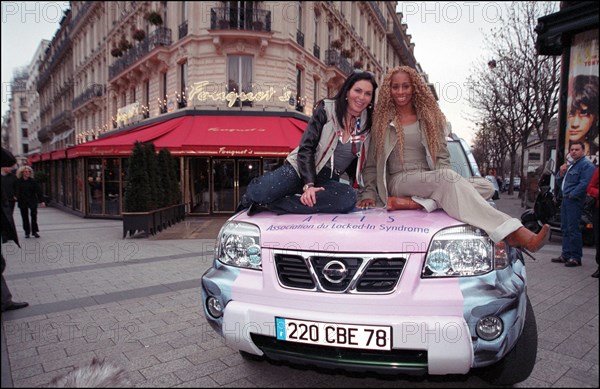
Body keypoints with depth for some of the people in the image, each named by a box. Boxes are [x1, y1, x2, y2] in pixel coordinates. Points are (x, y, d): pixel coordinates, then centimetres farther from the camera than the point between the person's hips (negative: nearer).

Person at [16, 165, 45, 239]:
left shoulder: (33, 181, -1)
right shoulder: (18, 181, 0)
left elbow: (38, 191, -1)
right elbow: (17, 192, 1)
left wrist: (42, 201, -5)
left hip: (32, 201, -1)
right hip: (22, 202, 1)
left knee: (34, 216, -2)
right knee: (25, 217, 6)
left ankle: (34, 231, 7)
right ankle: (27, 232, 15)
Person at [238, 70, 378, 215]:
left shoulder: (368, 125, 5)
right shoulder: (327, 108, -4)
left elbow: (358, 163, 13)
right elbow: (306, 147, -11)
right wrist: (308, 184, -22)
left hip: (328, 180, 3)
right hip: (301, 169, -3)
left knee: (350, 197, -34)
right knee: (260, 193, -31)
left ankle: (267, 205, -25)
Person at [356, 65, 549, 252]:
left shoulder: (429, 118, 18)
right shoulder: (381, 121, 11)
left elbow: (442, 156, 13)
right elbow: (371, 165, 10)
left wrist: (441, 174, -9)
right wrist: (368, 193, -3)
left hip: (428, 180, 4)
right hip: (398, 181, -4)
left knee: (486, 187, -24)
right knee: (448, 177, -34)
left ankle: (414, 202, -34)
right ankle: (514, 234, -42)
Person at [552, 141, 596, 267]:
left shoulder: (586, 165, -8)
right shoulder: (569, 164, 21)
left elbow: (584, 184, -21)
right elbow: (559, 182, 22)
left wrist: (571, 195, -17)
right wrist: (561, 172, 4)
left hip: (575, 200, -9)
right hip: (565, 200, 9)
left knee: (573, 230, -9)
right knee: (565, 229, 13)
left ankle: (576, 257, -3)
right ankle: (566, 254, 21)